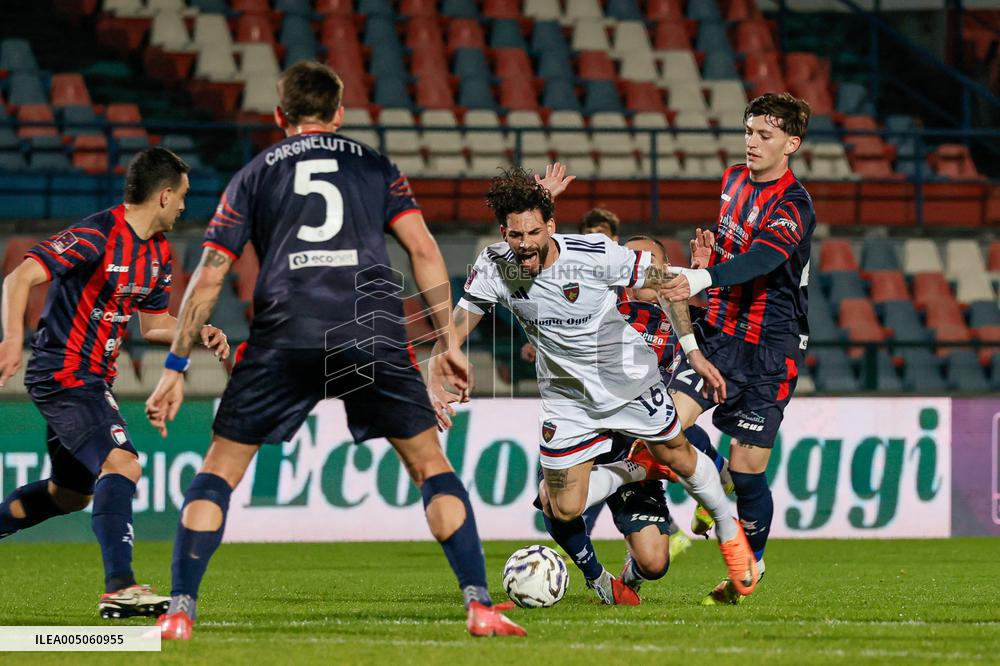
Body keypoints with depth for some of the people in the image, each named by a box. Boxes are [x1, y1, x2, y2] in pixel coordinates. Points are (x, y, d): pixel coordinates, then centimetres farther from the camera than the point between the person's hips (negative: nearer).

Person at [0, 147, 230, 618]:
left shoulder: (157, 252, 10)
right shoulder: (95, 236, -18)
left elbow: (153, 323, 21)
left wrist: (199, 333, 2)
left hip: (92, 380, 10)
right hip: (62, 374, -10)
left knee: (72, 491, 19)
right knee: (121, 464, -24)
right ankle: (119, 589, -28)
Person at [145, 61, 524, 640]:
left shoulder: (255, 175, 19)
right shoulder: (375, 166, 20)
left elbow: (209, 276, 14)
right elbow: (423, 248, 8)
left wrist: (176, 368, 16)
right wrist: (448, 340, 10)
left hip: (284, 334, 0)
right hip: (373, 329, 0)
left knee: (220, 470, 11)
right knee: (431, 466, 11)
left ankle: (180, 611, 1)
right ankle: (480, 605, 1)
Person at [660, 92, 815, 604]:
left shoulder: (793, 206, -16)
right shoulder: (734, 179, 8)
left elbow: (760, 260, -34)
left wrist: (701, 279, -50)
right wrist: (712, 246, 3)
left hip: (770, 349, -6)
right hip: (719, 330, 6)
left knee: (747, 469, 0)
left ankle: (751, 565, 20)